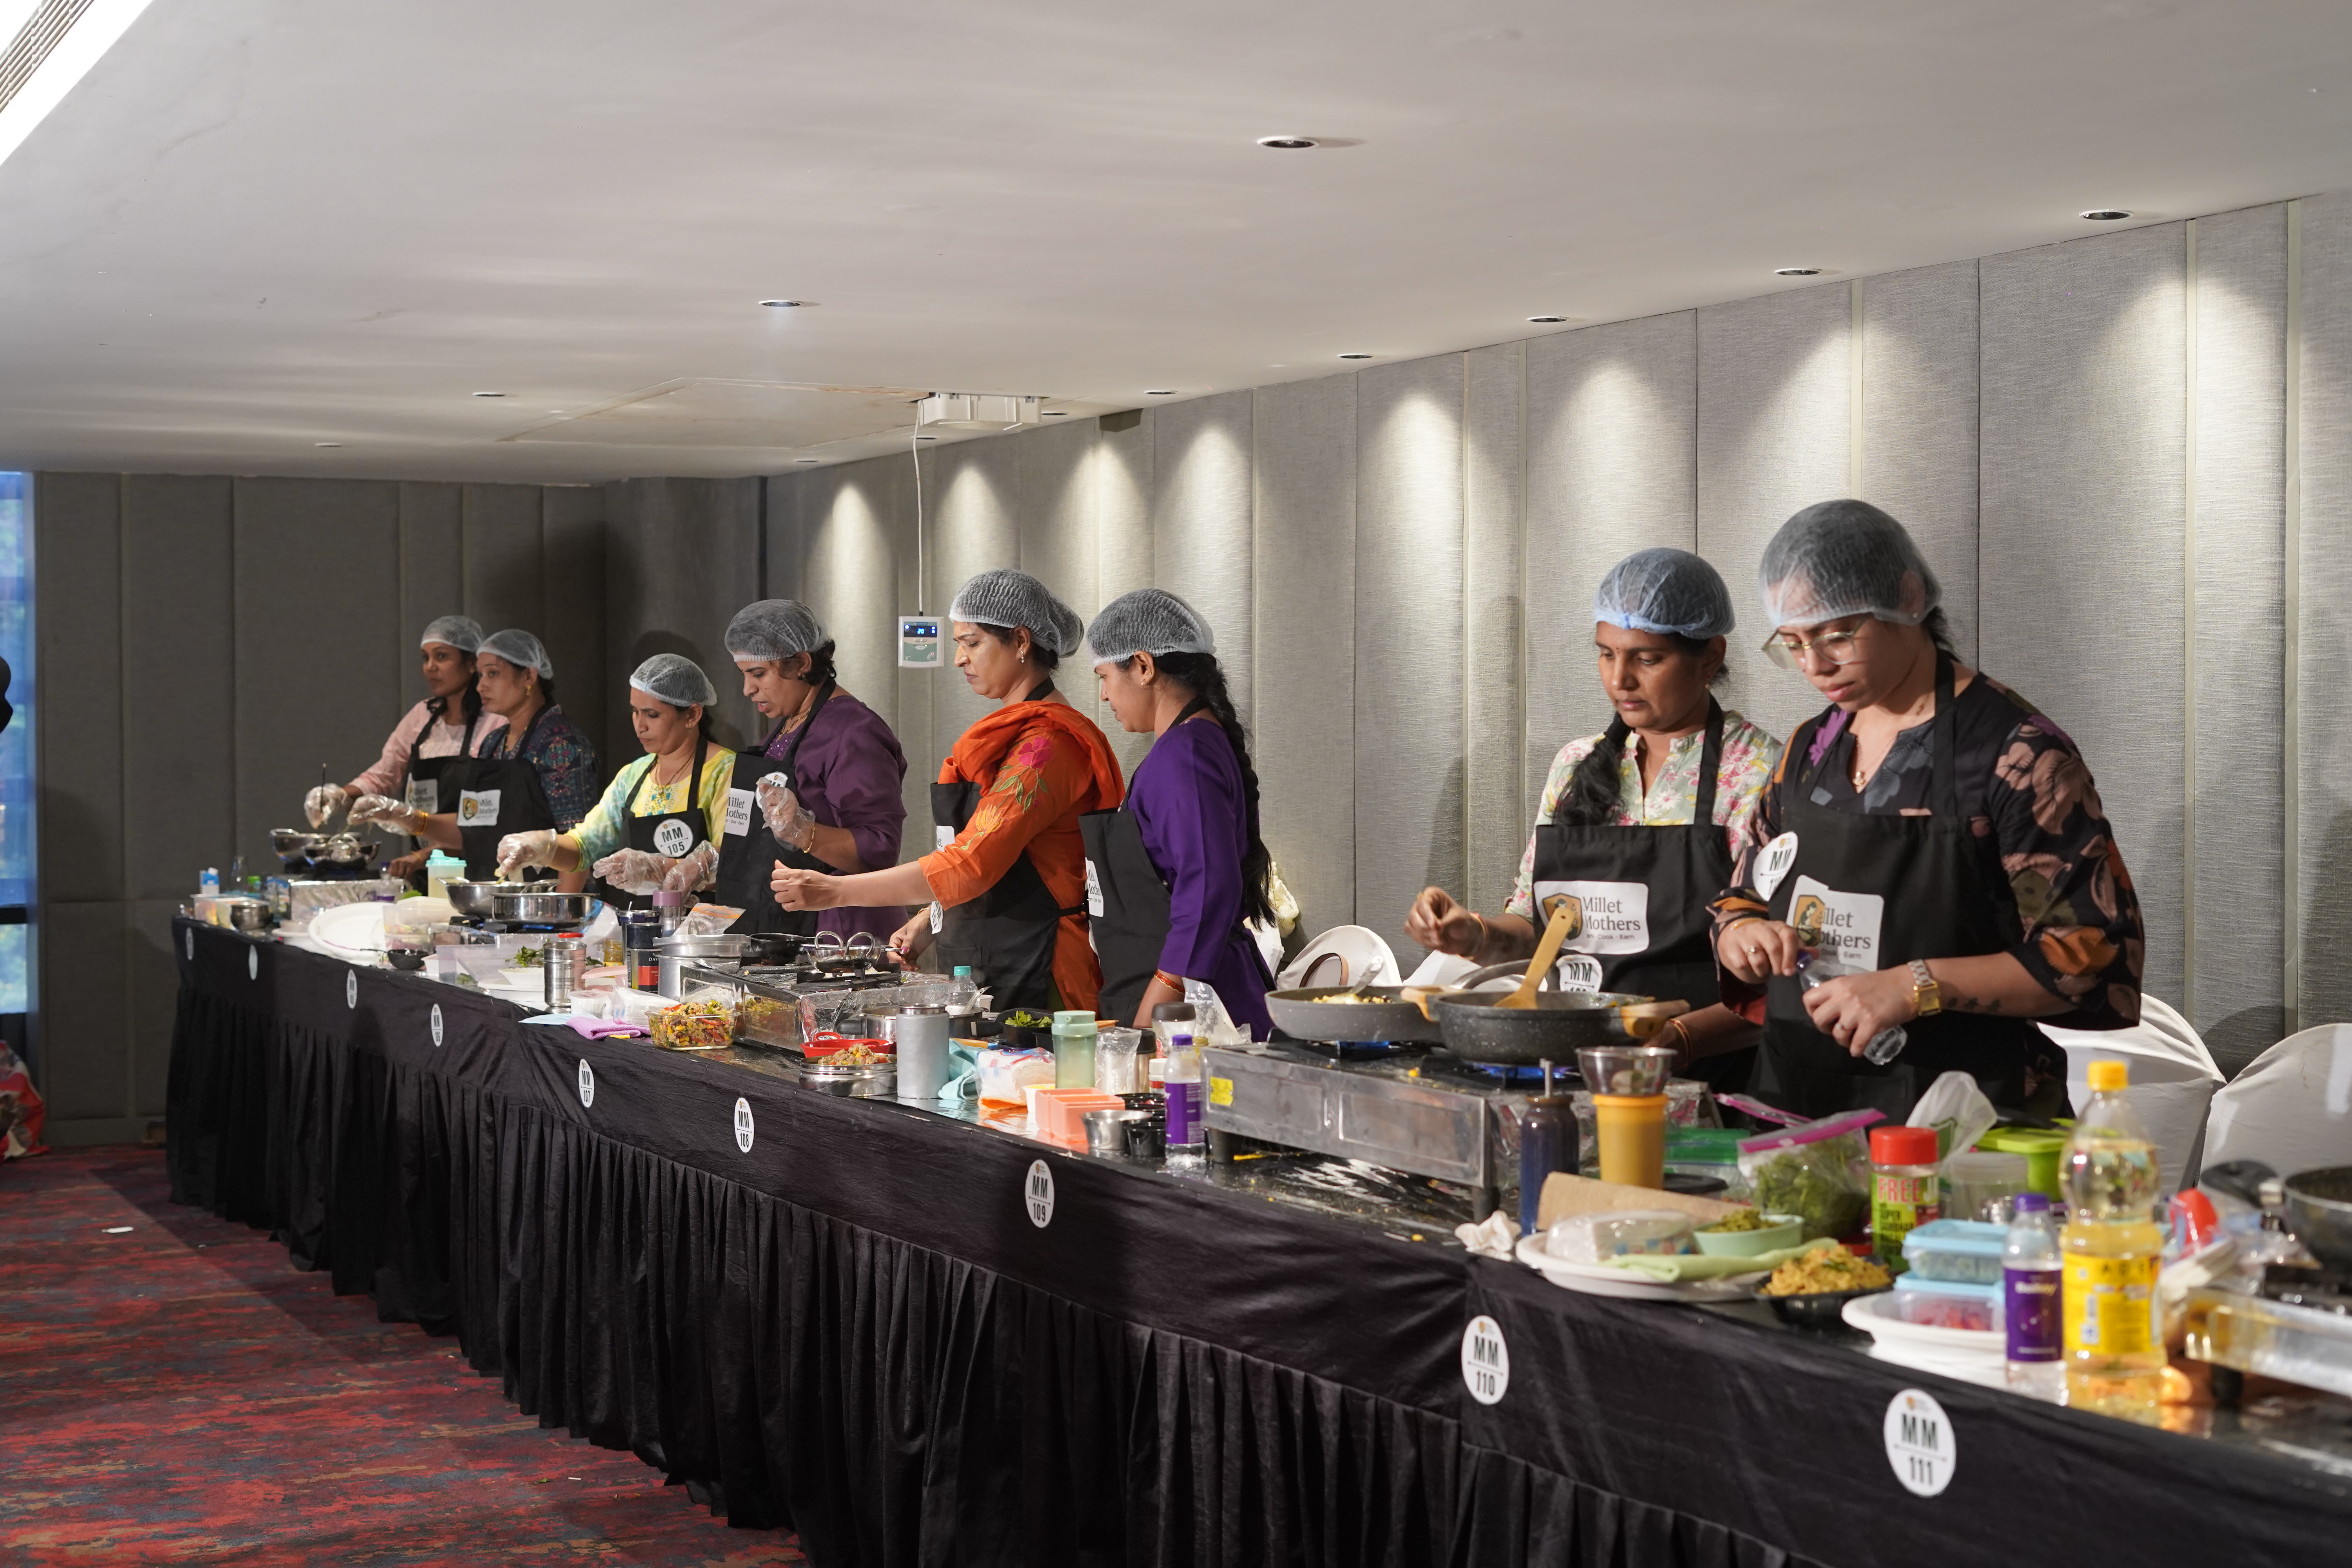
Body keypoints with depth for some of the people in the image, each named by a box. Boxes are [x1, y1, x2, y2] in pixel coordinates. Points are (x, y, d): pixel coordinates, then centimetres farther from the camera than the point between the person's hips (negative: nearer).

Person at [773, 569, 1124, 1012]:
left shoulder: (1049, 742, -15)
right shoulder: (1004, 734, 18)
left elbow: (972, 864, -23)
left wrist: (836, 891, -23)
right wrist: (927, 923, 10)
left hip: (1034, 979, -9)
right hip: (981, 971, 9)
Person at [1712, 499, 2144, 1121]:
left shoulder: (2015, 751, -5)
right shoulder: (1809, 750, 15)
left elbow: (2099, 953, -10)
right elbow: (1742, 903, 25)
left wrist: (1922, 986, -19)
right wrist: (1743, 937, 1)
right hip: (1796, 1106, 5)